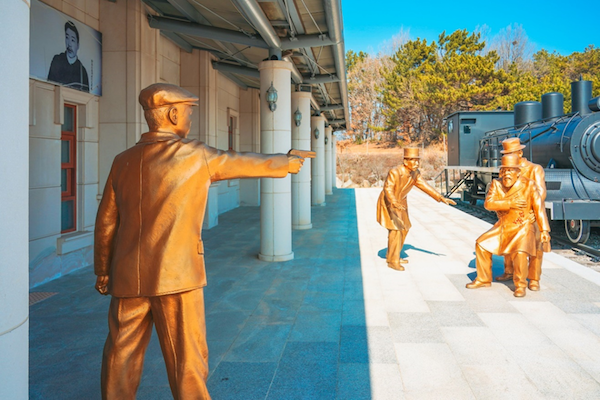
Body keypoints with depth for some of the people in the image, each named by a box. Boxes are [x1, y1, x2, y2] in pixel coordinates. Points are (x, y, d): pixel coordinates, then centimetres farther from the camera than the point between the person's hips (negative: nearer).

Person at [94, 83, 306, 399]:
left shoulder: (123, 161, 5)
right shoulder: (197, 156, -8)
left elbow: (106, 222, 10)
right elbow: (249, 163, 5)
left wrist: (102, 271, 21)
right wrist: (288, 162, 23)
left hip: (128, 278, 5)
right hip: (176, 277, -5)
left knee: (121, 358, 16)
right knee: (187, 361, 7)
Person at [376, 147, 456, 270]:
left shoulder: (415, 173, -8)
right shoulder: (395, 172, -31)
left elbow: (424, 186, -5)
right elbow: (388, 189, -40)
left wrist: (441, 198, -13)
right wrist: (395, 203, -58)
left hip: (399, 202, 9)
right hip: (388, 203, -8)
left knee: (403, 229, 14)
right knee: (395, 229, -14)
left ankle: (392, 256, 29)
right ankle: (393, 261, -4)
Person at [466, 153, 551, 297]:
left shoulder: (528, 185, -14)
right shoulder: (496, 184, -3)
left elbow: (539, 208, -18)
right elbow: (488, 203, -16)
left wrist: (544, 230, -26)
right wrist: (510, 203, -26)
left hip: (523, 227, -5)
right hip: (503, 226, 5)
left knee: (520, 252, -28)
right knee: (482, 244, 0)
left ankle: (520, 285, -5)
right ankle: (484, 279, 15)